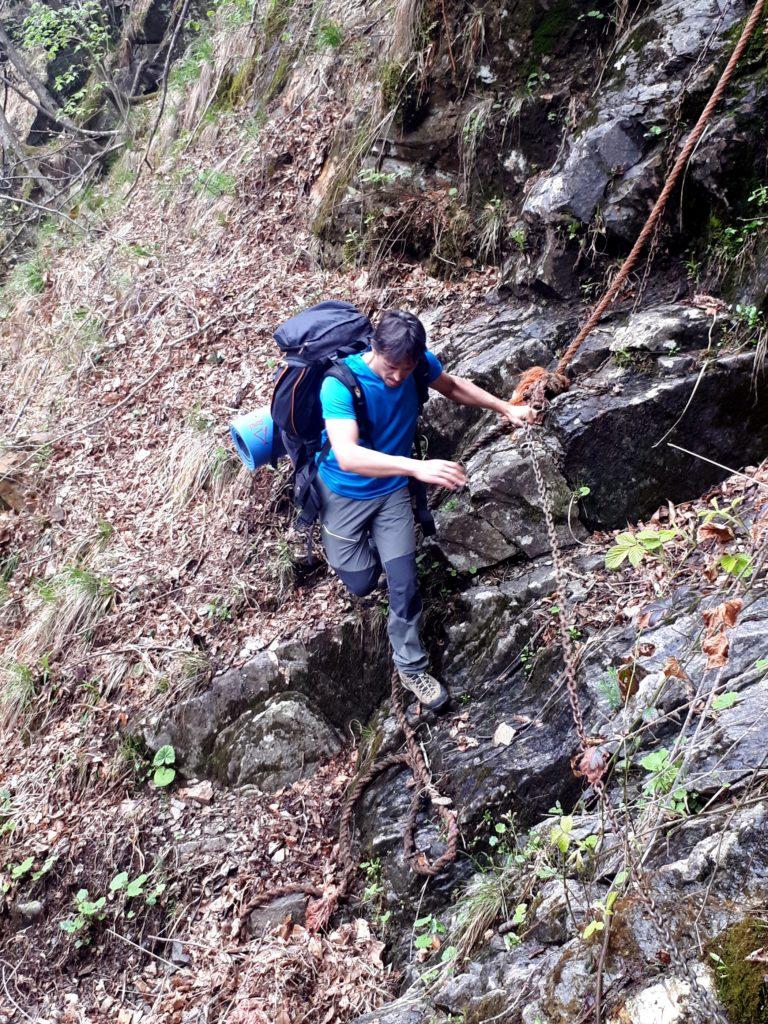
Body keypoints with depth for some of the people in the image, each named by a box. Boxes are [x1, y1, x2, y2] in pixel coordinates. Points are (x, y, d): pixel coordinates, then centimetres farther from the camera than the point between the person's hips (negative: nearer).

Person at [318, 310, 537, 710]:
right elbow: (346, 455, -47)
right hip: (344, 493, -3)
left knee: (404, 580, -2)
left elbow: (453, 386, 8)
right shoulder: (340, 383, -33)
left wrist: (506, 408, -2)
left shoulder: (419, 363, -17)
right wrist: (418, 467, -58)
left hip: (392, 491, 3)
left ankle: (410, 666, 19)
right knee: (361, 583, 5)